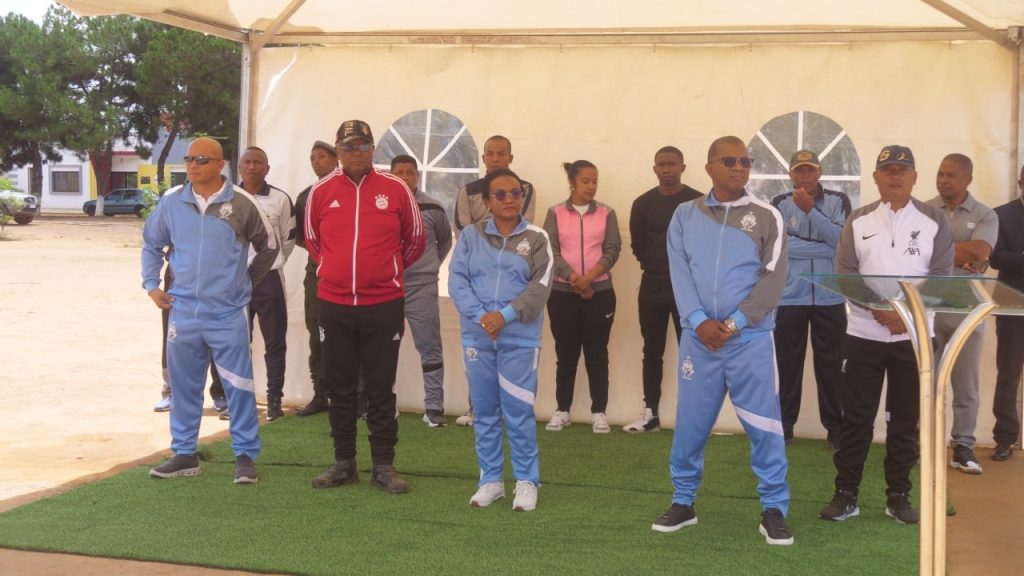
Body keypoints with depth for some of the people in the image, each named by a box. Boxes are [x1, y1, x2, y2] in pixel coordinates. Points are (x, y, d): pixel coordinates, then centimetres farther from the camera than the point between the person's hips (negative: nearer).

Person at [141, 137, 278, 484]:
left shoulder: (242, 203, -5)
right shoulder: (171, 202, 3)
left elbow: (268, 247, 9)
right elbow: (151, 245, 18)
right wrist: (151, 285, 10)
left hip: (229, 314, -3)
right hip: (183, 312, 3)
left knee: (238, 386, 0)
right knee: (183, 386, 10)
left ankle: (245, 455, 10)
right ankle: (184, 454, 22)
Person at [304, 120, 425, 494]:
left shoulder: (395, 189, -2)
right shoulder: (321, 192, 1)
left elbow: (414, 241, 11)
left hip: (384, 305, -2)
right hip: (334, 305, 2)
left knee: (382, 390, 4)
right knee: (340, 389, 10)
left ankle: (384, 466, 12)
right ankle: (344, 463, 21)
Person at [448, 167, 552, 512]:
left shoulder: (536, 238, 2)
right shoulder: (471, 235, 7)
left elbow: (540, 287, -7)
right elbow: (456, 280, -2)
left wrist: (505, 315, -18)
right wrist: (481, 316, -15)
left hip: (519, 340, -2)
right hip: (477, 338, 2)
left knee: (519, 413, -2)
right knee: (485, 412, 9)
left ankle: (527, 482, 10)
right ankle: (490, 480, 20)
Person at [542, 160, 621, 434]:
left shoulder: (606, 213, 5)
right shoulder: (555, 213, 3)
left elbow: (613, 250, -3)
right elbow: (551, 250, -5)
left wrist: (589, 277, -17)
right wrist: (575, 279, -16)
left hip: (600, 292, 0)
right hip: (562, 292, 0)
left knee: (597, 354, 3)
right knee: (566, 353, 6)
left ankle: (599, 412, 8)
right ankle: (562, 410, 13)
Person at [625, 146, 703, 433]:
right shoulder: (643, 203, 5)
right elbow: (637, 245, 10)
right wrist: (656, 268, 9)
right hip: (652, 288, 3)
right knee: (652, 352, 7)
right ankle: (650, 414, 13)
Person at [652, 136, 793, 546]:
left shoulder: (766, 217, 2)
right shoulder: (685, 216, 8)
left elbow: (773, 278, -5)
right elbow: (679, 272, 0)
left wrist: (733, 324, -12)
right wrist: (700, 322, -14)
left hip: (751, 338, -2)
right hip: (698, 337, 2)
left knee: (764, 424, 0)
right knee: (690, 422, 8)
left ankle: (773, 510, 10)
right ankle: (683, 502, 23)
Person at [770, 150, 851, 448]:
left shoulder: (838, 201, 3)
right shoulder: (779, 204, 3)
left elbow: (843, 240, -11)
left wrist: (810, 210, -17)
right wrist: (825, 248, -13)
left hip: (829, 298, 0)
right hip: (789, 298, 0)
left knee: (831, 365, 5)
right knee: (787, 364, 5)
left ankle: (836, 428, 13)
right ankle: (783, 426, 14)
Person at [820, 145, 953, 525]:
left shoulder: (935, 221, 2)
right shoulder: (858, 220, 5)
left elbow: (941, 277, -3)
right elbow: (845, 274, -2)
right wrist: (879, 310, -15)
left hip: (915, 334, 0)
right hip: (863, 333, 0)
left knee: (905, 419, 6)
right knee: (855, 417, 2)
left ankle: (898, 497, 15)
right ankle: (846, 494, 10)